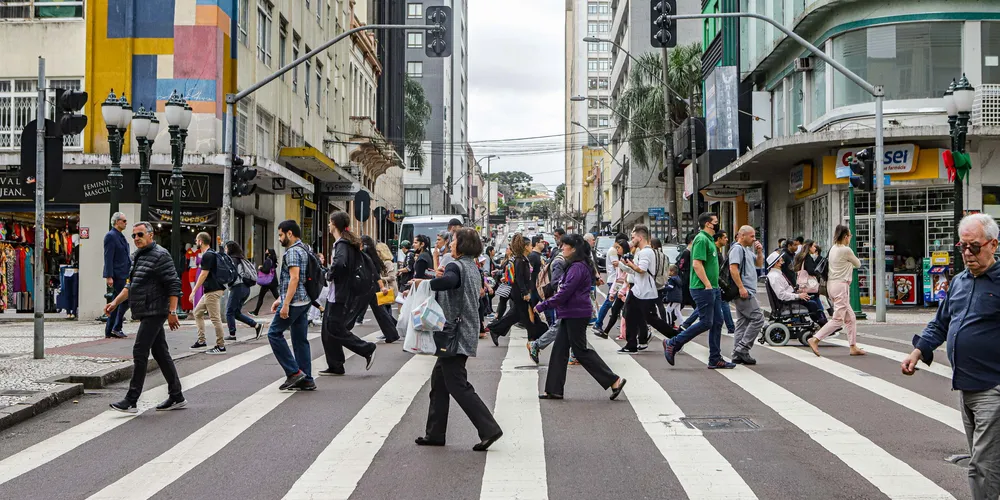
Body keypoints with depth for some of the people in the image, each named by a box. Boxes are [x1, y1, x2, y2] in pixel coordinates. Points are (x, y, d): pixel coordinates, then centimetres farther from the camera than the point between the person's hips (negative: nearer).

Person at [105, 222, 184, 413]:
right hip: (147, 313, 10)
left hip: (154, 313, -10)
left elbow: (174, 284, -16)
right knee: (161, 353, 11)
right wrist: (115, 303, 15)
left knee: (140, 353, -10)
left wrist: (172, 312, -20)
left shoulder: (160, 255, -12)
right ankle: (177, 397, 17)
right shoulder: (137, 257, 18)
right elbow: (131, 286, 26)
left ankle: (131, 401, -7)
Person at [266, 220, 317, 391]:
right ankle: (306, 380, 8)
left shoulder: (293, 251, -13)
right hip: (303, 301, 10)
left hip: (294, 302, -10)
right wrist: (280, 299, 24)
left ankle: (294, 372, -5)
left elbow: (294, 279, -22)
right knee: (300, 339, 8)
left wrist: (286, 304, -23)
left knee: (274, 333, -2)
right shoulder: (302, 249, 19)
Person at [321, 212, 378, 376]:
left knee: (334, 328, -8)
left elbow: (339, 263, -36)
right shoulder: (350, 243, 15)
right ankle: (335, 367, 14)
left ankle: (367, 349, -1)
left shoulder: (342, 244, -15)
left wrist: (329, 275, -17)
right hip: (335, 294, 10)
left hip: (340, 295, -10)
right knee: (328, 329, 10)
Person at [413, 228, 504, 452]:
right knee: (439, 378, 16)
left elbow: (448, 281, -37)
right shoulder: (472, 267, 15)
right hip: (465, 331, 10)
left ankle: (489, 429, -9)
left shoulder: (456, 266, -15)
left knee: (457, 384, -7)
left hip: (456, 333, -10)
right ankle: (435, 433, 20)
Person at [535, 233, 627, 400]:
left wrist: (543, 306, -15)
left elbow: (565, 293, -22)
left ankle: (614, 380, 0)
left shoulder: (578, 267, -18)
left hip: (576, 315, -10)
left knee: (581, 351, -5)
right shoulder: (575, 266, 15)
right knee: (559, 350, 9)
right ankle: (554, 390, 13)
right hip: (571, 314, 10)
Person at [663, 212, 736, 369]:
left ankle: (715, 359, 13)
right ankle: (673, 344, 2)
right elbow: (697, 264, -22)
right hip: (703, 289, -10)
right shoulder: (701, 239, -14)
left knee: (717, 322, 8)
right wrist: (708, 285, -21)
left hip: (713, 289, 10)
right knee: (706, 323, -8)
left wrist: (714, 285, 18)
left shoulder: (709, 239, 18)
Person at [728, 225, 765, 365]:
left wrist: (759, 252, 11)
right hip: (743, 292, -10)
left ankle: (738, 355, 9)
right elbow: (733, 268, -20)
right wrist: (741, 287, -24)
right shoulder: (737, 249, -10)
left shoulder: (747, 250, 22)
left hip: (746, 292, 10)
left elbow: (759, 264, 29)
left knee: (742, 322, 9)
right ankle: (742, 348, -10)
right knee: (758, 318, -11)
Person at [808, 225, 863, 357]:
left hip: (832, 284, 9)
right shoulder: (846, 250, -13)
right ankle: (815, 339, -12)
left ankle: (853, 347, 15)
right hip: (841, 285, -9)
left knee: (850, 318, 14)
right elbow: (858, 264, 3)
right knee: (838, 319, -7)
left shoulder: (833, 249, 11)